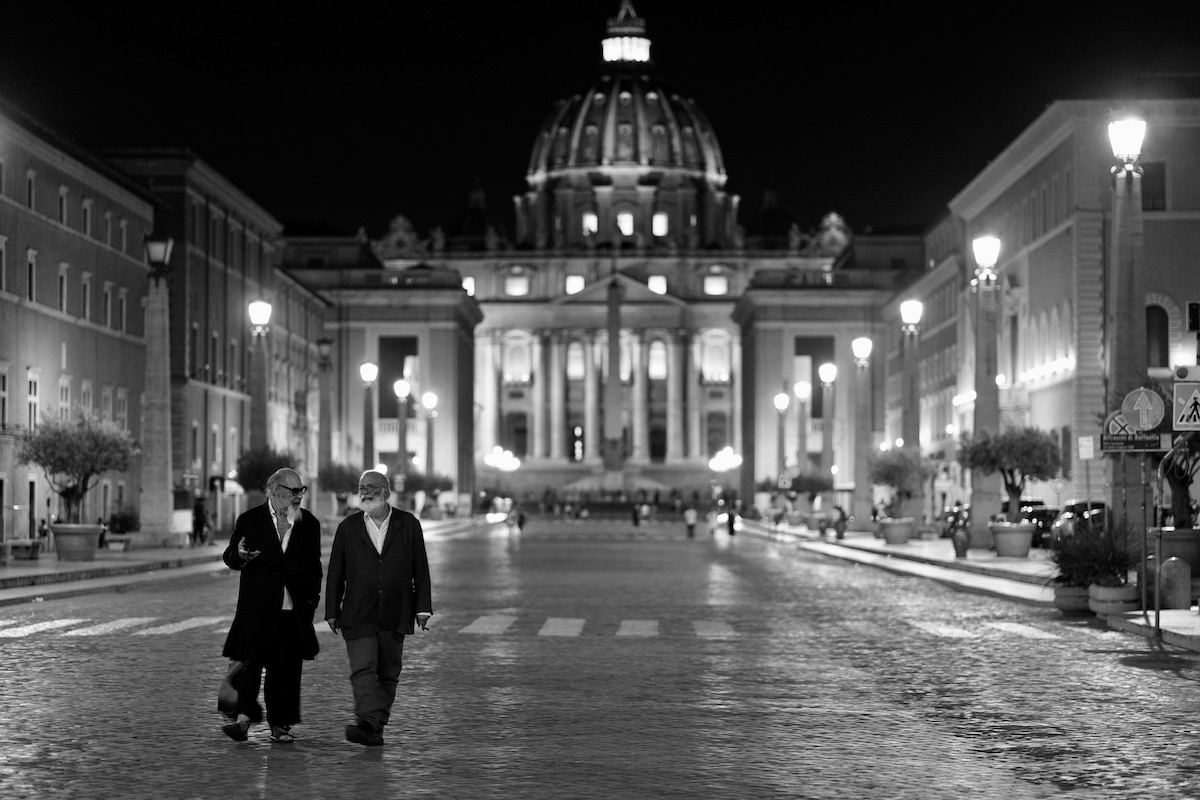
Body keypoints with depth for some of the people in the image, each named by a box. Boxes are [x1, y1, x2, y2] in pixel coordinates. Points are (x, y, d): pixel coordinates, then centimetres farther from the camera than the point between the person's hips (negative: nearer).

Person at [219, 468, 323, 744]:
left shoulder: (309, 524, 11)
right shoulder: (250, 520, 2)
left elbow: (314, 566, 17)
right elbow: (229, 557, 3)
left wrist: (312, 600, 9)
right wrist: (240, 556, -21)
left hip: (294, 610, 3)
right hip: (257, 607, -3)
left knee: (286, 669, 4)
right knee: (250, 661, -11)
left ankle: (279, 724, 12)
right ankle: (244, 718, -16)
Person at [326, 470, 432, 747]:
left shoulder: (408, 525, 5)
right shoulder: (348, 528, 6)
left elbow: (420, 570, 6)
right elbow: (335, 574, 8)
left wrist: (422, 608, 0)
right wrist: (332, 612, 5)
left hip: (394, 617, 1)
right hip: (358, 617, -1)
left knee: (388, 674, 5)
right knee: (362, 670, -14)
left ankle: (376, 726, 14)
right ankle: (367, 724, -24)